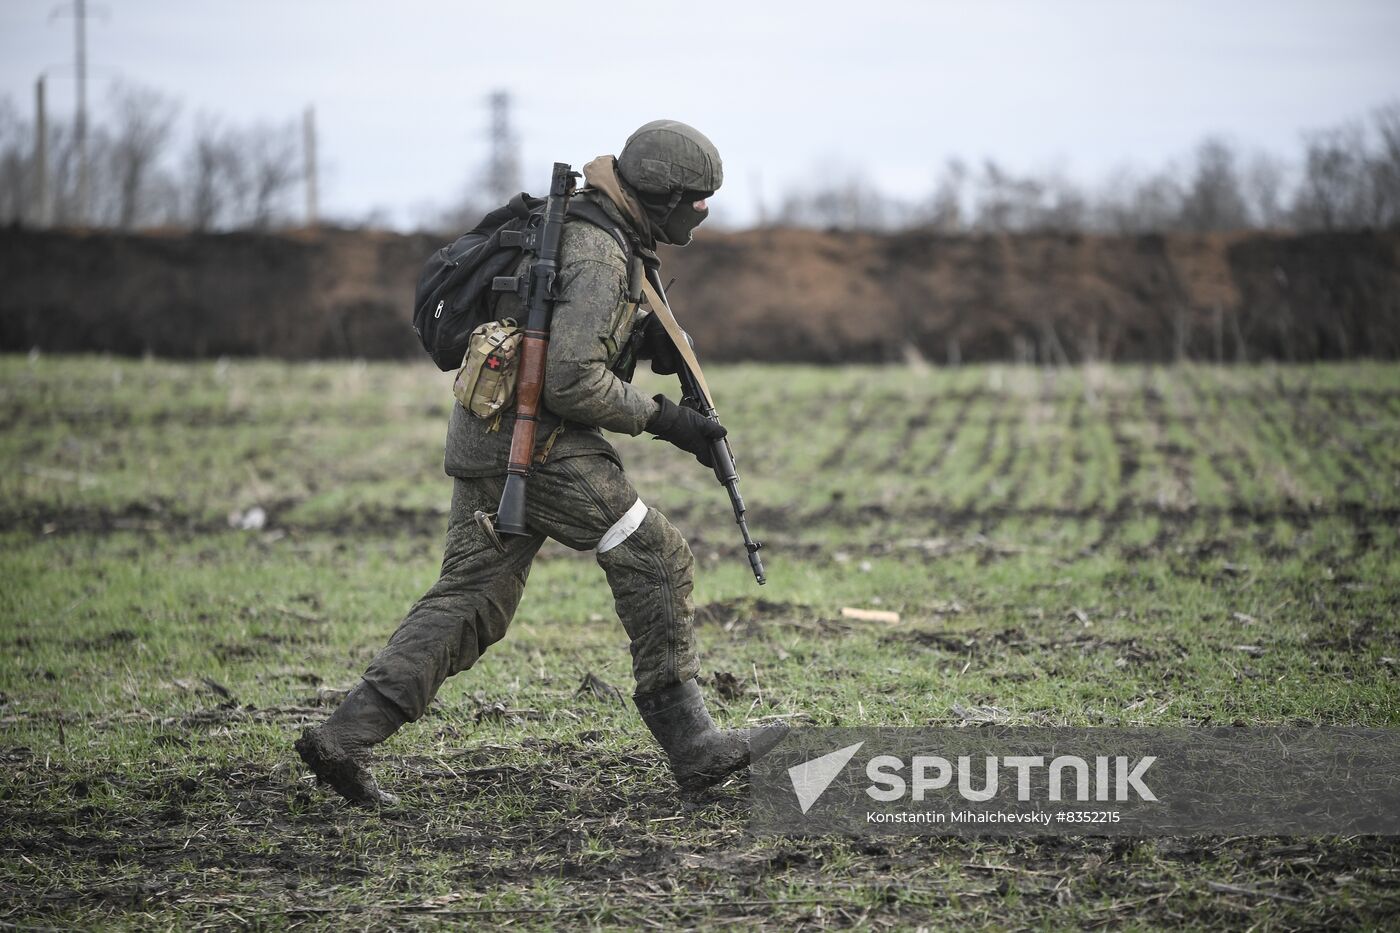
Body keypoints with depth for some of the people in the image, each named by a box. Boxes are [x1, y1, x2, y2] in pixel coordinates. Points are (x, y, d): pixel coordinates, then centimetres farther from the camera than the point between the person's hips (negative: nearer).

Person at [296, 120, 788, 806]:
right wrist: (662, 419, -13)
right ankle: (692, 745, 1)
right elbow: (573, 382, -23)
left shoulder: (582, 227, 16)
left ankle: (345, 738, 2)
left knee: (470, 601, 8)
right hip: (539, 442, -10)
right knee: (655, 563, -3)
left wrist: (648, 343, 8)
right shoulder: (599, 254, -17)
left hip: (486, 438, 10)